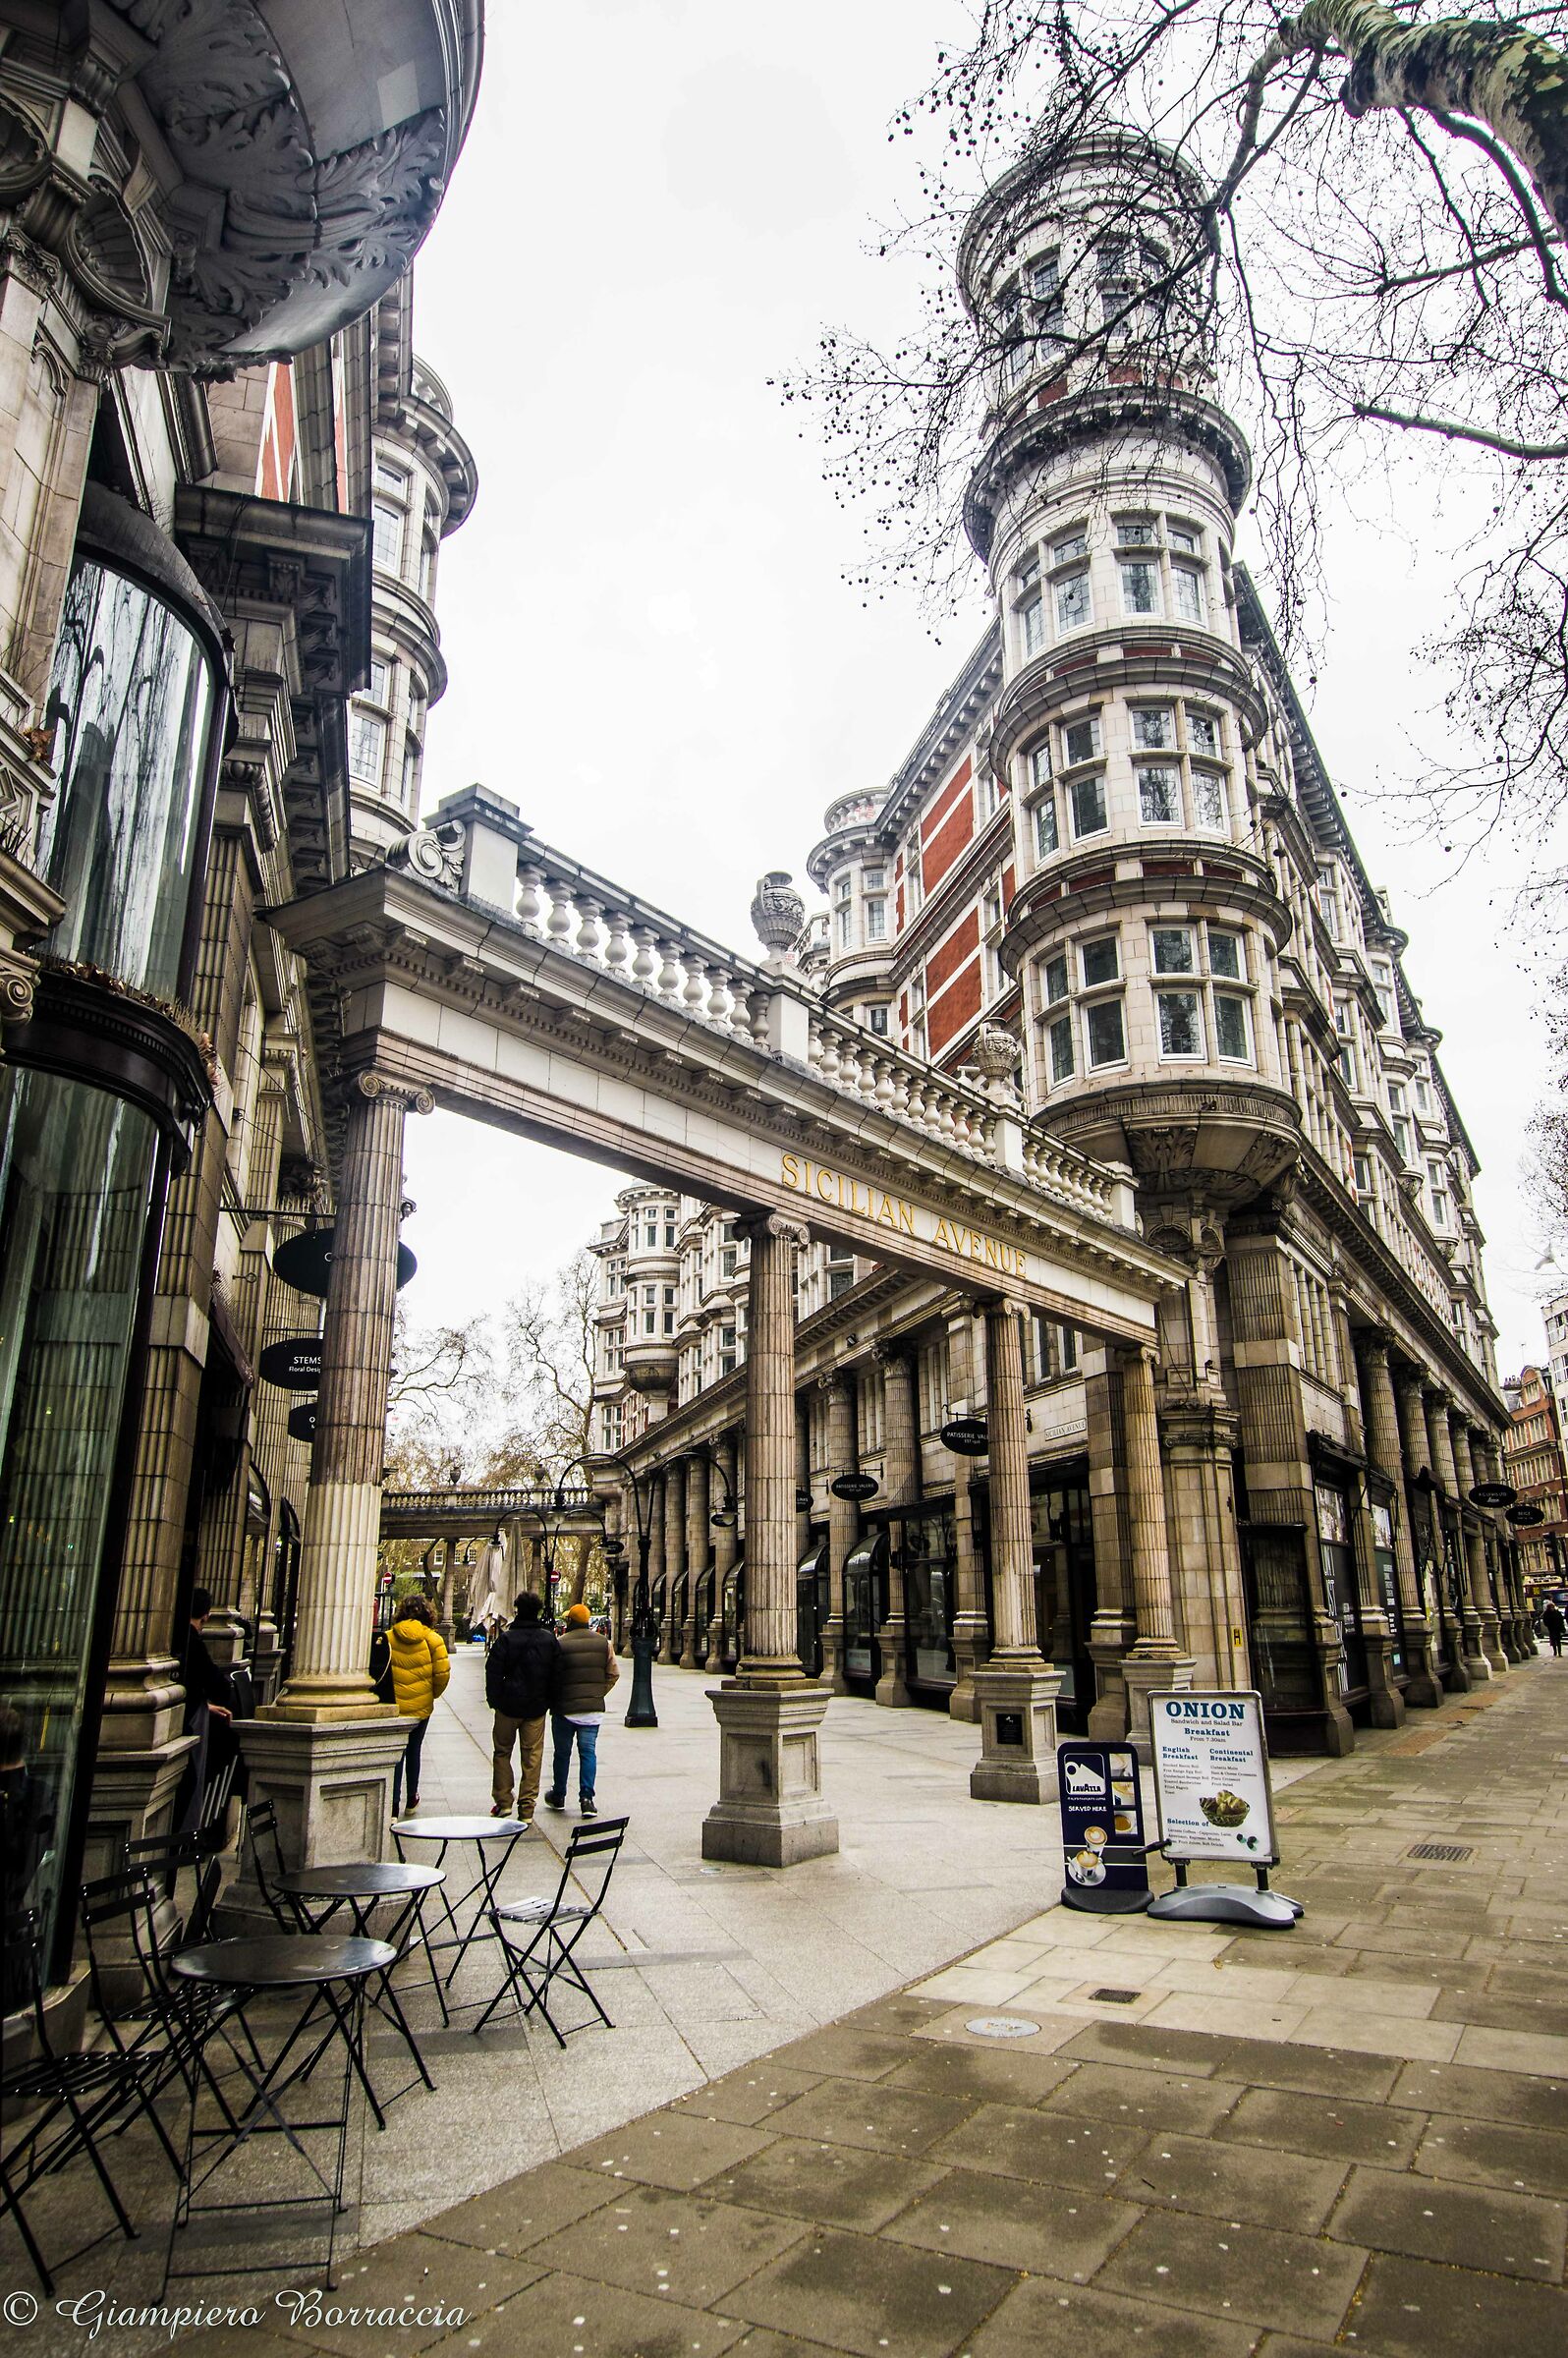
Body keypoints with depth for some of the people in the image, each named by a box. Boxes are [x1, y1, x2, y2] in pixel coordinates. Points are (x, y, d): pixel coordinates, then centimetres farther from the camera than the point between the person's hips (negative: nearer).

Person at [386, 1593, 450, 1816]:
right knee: (414, 1750, 16)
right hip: (421, 1705, 1)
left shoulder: (388, 1638, -5)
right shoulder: (432, 1638, -6)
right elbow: (443, 1672, -7)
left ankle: (394, 1804, -5)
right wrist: (433, 1694, 12)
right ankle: (412, 1800, 28)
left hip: (394, 1705, -1)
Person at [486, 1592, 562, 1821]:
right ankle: (527, 1809, 7)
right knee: (532, 1757, 6)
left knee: (502, 1752, 15)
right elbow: (557, 1676, 3)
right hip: (537, 1708, 2)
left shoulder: (506, 1638, -9)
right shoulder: (550, 1640, -1)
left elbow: (493, 1672, -8)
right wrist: (550, 1701, 11)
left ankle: (503, 1801, 17)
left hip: (508, 1706, -2)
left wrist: (494, 1700, 2)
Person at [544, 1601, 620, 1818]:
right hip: (593, 1708, 2)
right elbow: (613, 1674, 4)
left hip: (565, 1708, -2)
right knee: (588, 1752, 7)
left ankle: (558, 1796, 27)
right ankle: (587, 1798, -1)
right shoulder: (603, 1642, 1)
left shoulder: (560, 1644, -11)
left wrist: (552, 1701, 10)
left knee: (562, 1753, 13)